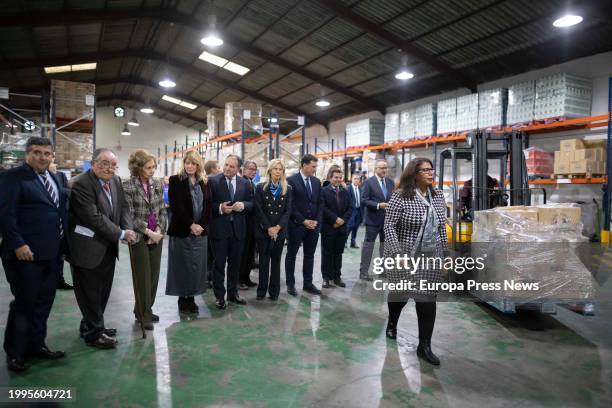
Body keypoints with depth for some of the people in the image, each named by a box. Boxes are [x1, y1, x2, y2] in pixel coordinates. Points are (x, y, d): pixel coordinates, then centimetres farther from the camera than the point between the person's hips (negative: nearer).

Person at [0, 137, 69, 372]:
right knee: (24, 303, 4)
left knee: (44, 302, 14)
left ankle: (36, 345, 28)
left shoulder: (54, 178, 15)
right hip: (26, 253, -7)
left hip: (52, 253, 7)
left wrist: (64, 244, 8)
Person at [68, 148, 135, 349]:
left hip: (109, 247, 8)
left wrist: (128, 228, -12)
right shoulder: (81, 184, -19)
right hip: (88, 248, -8)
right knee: (90, 292, 6)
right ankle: (94, 333, 20)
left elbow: (123, 207, 7)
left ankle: (91, 326, 35)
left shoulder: (116, 181, 4)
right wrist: (121, 234, -19)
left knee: (103, 290, 17)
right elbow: (94, 217, -24)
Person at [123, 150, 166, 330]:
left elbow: (162, 210, 7)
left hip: (156, 235, 5)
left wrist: (159, 230, -6)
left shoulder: (158, 184, 5)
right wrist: (148, 232, -14)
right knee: (142, 276, 3)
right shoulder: (128, 186, -10)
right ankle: (144, 315, 16)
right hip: (139, 237, -5)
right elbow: (129, 215, -12)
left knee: (154, 274, 10)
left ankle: (144, 310, 27)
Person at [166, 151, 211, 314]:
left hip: (200, 231, 3)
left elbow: (209, 206, 5)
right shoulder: (176, 180, -2)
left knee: (197, 265, 6)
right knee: (182, 265, 4)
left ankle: (191, 297, 18)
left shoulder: (204, 182, 9)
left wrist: (201, 225, -8)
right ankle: (182, 299, 17)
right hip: (181, 231, -3)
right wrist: (191, 225, -14)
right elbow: (176, 206, -9)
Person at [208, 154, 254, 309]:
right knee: (219, 264, 5)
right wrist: (220, 208, -21)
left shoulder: (245, 183, 6)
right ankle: (219, 296, 17)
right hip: (219, 228, -3)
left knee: (235, 263, 14)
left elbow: (251, 203, 7)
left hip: (238, 228, 4)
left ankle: (233, 293, 29)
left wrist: (243, 205, -13)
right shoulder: (213, 181, -5)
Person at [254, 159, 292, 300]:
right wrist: (268, 228, -12)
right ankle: (262, 290, 14)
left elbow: (288, 211, -1)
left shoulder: (287, 189, 5)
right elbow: (259, 210, -5)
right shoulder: (261, 187, 1)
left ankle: (274, 290, 16)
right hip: (263, 230, -1)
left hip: (280, 231, 1)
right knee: (263, 260, 5)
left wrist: (278, 227, -12)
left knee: (276, 260, 8)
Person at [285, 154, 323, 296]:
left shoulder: (317, 181, 10)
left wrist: (316, 220, -2)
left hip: (314, 224, 5)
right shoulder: (291, 180, -8)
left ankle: (308, 283, 21)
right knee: (291, 255, 6)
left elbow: (320, 203, 11)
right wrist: (303, 221, -14)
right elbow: (290, 204, -12)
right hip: (296, 224, -5)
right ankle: (290, 284, 17)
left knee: (310, 255, 11)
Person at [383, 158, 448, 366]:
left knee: (428, 299, 1)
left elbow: (441, 226, 11)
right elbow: (389, 225, -16)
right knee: (400, 293, 15)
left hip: (431, 257, 4)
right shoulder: (400, 196, -13)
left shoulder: (438, 196, 4)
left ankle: (424, 346, 11)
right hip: (403, 255, -4)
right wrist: (397, 252, -24)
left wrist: (445, 250, 11)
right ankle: (392, 323, 46)